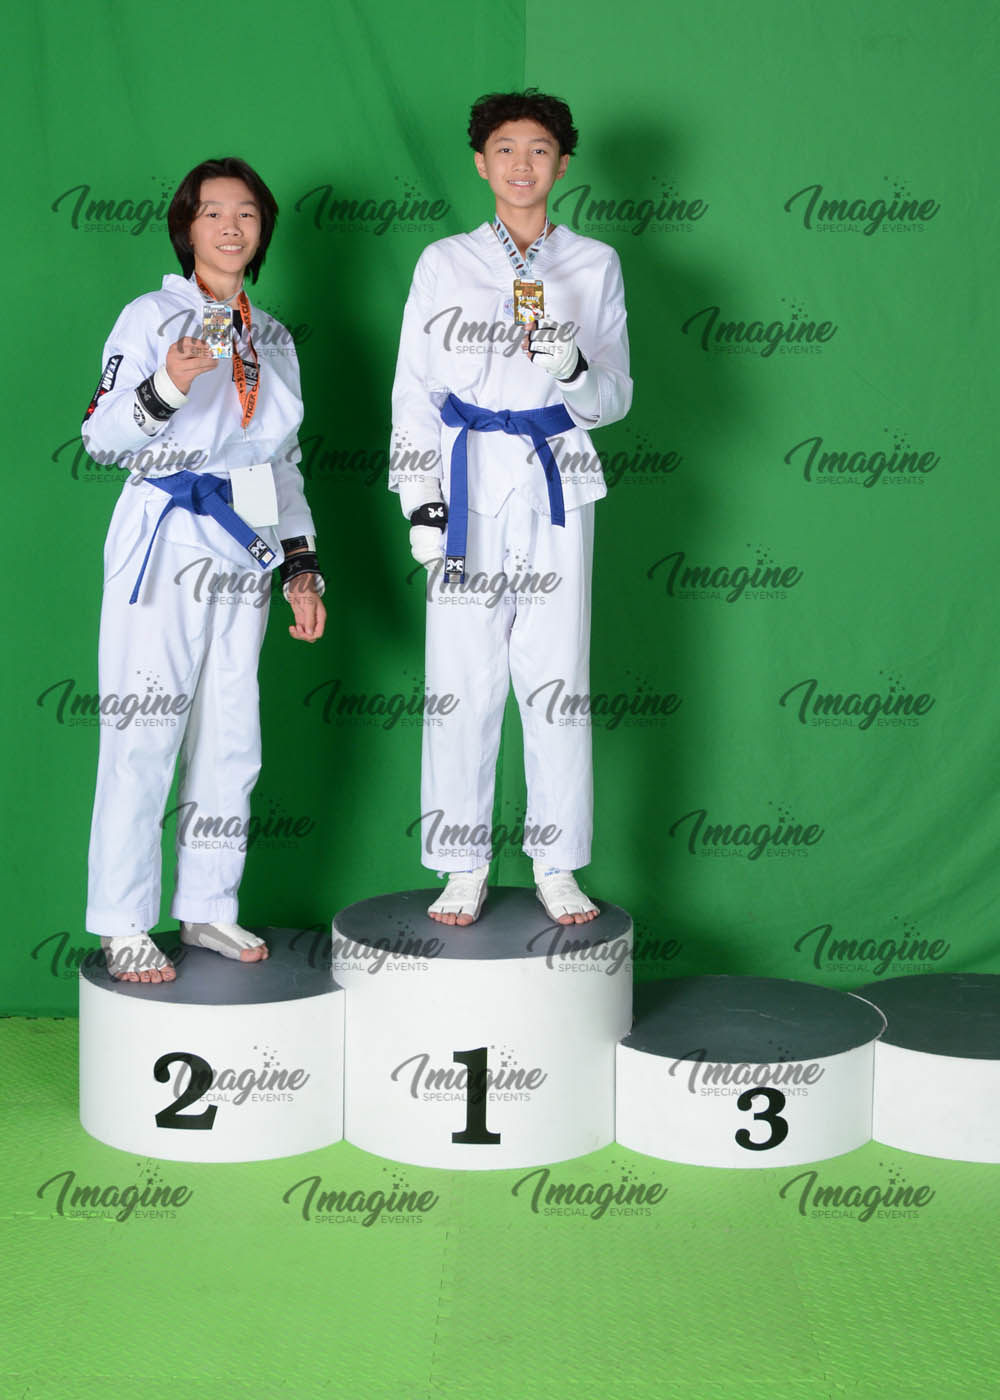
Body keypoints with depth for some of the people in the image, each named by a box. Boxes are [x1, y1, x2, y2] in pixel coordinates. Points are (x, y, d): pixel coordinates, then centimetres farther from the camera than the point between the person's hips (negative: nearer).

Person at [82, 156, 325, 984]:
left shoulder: (272, 339, 16)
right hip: (167, 545, -5)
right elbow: (101, 437, -7)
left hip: (244, 550, 6)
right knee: (143, 737, -7)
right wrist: (168, 385, -24)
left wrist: (302, 567, 13)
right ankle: (124, 927, 1)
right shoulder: (152, 318, 0)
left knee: (231, 740, 8)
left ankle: (209, 908, 19)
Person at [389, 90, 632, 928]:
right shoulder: (444, 263, 8)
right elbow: (413, 391, 7)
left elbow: (615, 398, 8)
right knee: (464, 680, -1)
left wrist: (574, 370, -15)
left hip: (555, 483, 0)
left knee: (557, 680, 0)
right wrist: (422, 503, -2)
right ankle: (464, 869, 10)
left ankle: (557, 868, 12)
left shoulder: (594, 264, 9)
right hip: (468, 481, 0)